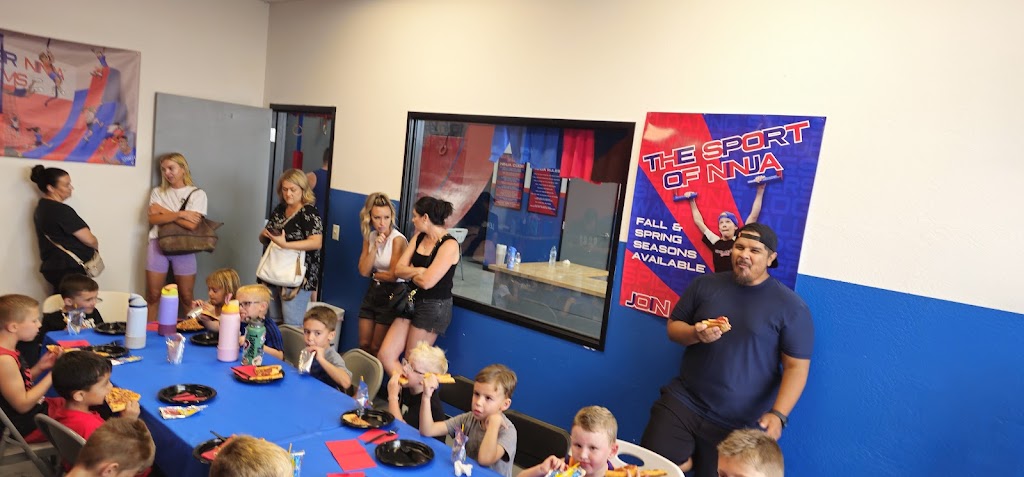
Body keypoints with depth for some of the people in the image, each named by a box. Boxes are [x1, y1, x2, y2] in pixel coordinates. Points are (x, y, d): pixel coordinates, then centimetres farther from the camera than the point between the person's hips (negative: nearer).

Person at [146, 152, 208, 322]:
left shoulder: (197, 194, 0)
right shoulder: (158, 192, 10)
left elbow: (192, 224, -13)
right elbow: (153, 219, -5)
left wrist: (164, 211, -6)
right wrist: (180, 214, -12)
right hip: (158, 245, 2)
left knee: (186, 298, 4)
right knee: (153, 296, 6)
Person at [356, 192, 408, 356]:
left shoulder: (398, 239, -17)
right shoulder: (370, 237, 4)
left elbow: (393, 276, -16)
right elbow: (363, 271, -4)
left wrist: (374, 274, 1)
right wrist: (375, 247, -14)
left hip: (391, 294, -6)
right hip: (373, 292, 6)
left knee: (377, 349, 5)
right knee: (363, 345, 11)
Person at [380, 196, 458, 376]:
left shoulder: (449, 245, -17)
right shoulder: (419, 237, 8)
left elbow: (426, 282, -23)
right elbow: (399, 269, 3)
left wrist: (410, 273, -4)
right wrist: (418, 271, -15)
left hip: (434, 307, -8)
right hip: (412, 301, 8)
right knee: (385, 355, 2)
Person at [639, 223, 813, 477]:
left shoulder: (791, 307, -6)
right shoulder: (705, 284, 3)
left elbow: (796, 367, -6)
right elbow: (673, 326, 9)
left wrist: (778, 414, -19)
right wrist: (695, 334, -13)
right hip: (683, 401, 2)